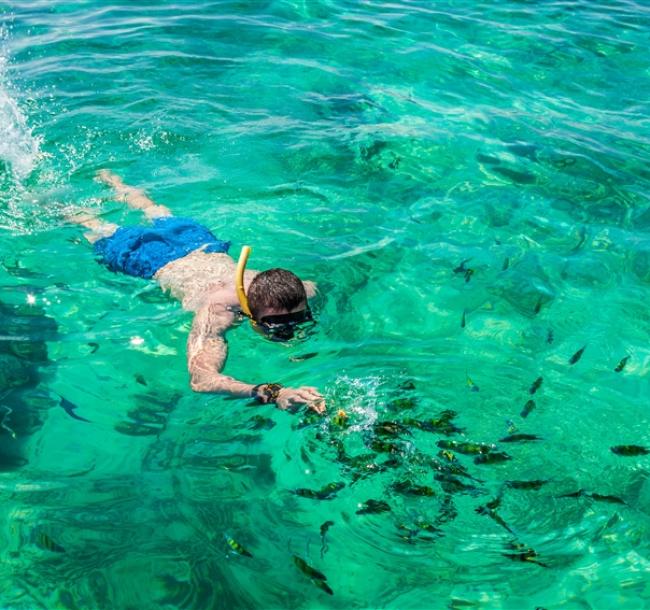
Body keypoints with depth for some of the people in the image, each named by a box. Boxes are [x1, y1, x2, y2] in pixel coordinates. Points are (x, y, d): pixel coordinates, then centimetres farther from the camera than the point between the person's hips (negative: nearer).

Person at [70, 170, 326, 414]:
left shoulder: (300, 292, -36)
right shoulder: (217, 311, -49)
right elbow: (200, 379, -62)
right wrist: (272, 393, -74)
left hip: (202, 241, 5)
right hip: (158, 262, -5)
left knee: (163, 218, 36)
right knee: (105, 236, 26)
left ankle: (112, 180, 62)